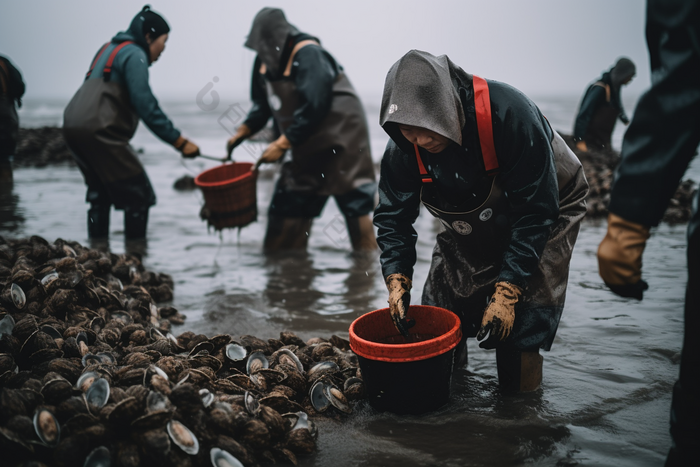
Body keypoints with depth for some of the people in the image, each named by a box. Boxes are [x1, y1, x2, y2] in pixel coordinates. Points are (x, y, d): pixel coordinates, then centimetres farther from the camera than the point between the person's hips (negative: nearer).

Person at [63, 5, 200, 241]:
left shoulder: (109, 48, 23)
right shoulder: (134, 55, -6)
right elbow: (146, 106, -16)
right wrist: (179, 141, -15)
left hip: (73, 126, 10)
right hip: (99, 131, -10)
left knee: (100, 193, 21)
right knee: (139, 197, -5)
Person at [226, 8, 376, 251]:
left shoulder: (308, 55, -21)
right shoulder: (266, 61, 4)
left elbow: (314, 108, -27)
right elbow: (263, 104, 17)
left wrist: (282, 144, -24)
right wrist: (242, 132, 6)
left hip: (341, 140, -8)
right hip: (306, 149, 8)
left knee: (356, 209, -5)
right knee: (286, 212, 8)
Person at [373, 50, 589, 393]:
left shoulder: (509, 114, -38)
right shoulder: (403, 147, -22)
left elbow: (536, 211, -33)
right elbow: (393, 215, -10)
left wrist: (507, 292, -35)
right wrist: (397, 281, -24)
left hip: (547, 206, -4)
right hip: (470, 226, 5)